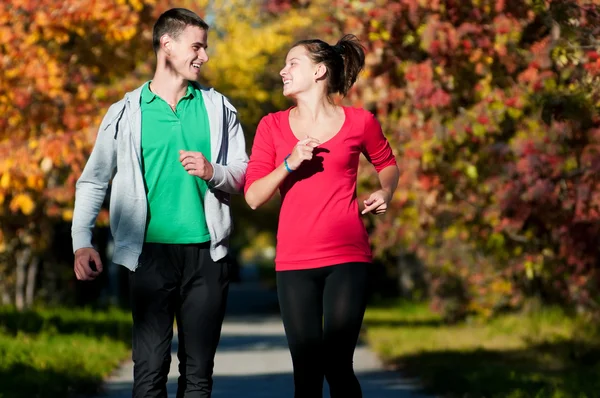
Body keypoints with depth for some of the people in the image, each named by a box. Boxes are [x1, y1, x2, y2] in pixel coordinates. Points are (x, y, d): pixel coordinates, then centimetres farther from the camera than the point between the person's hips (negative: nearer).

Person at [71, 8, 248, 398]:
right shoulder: (126, 113, 4)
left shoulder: (217, 108, 9)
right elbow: (93, 181, 8)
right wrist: (82, 242, -3)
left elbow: (244, 175, 9)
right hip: (151, 251, -2)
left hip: (205, 252, 2)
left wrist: (213, 172, -12)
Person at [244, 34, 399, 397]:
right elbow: (253, 197, 0)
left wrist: (385, 192, 3)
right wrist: (290, 163, -14)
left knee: (338, 366, -9)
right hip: (294, 262, 2)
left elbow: (387, 164, 23)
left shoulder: (359, 122, 3)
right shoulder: (272, 126, 7)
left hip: (347, 259, -2)